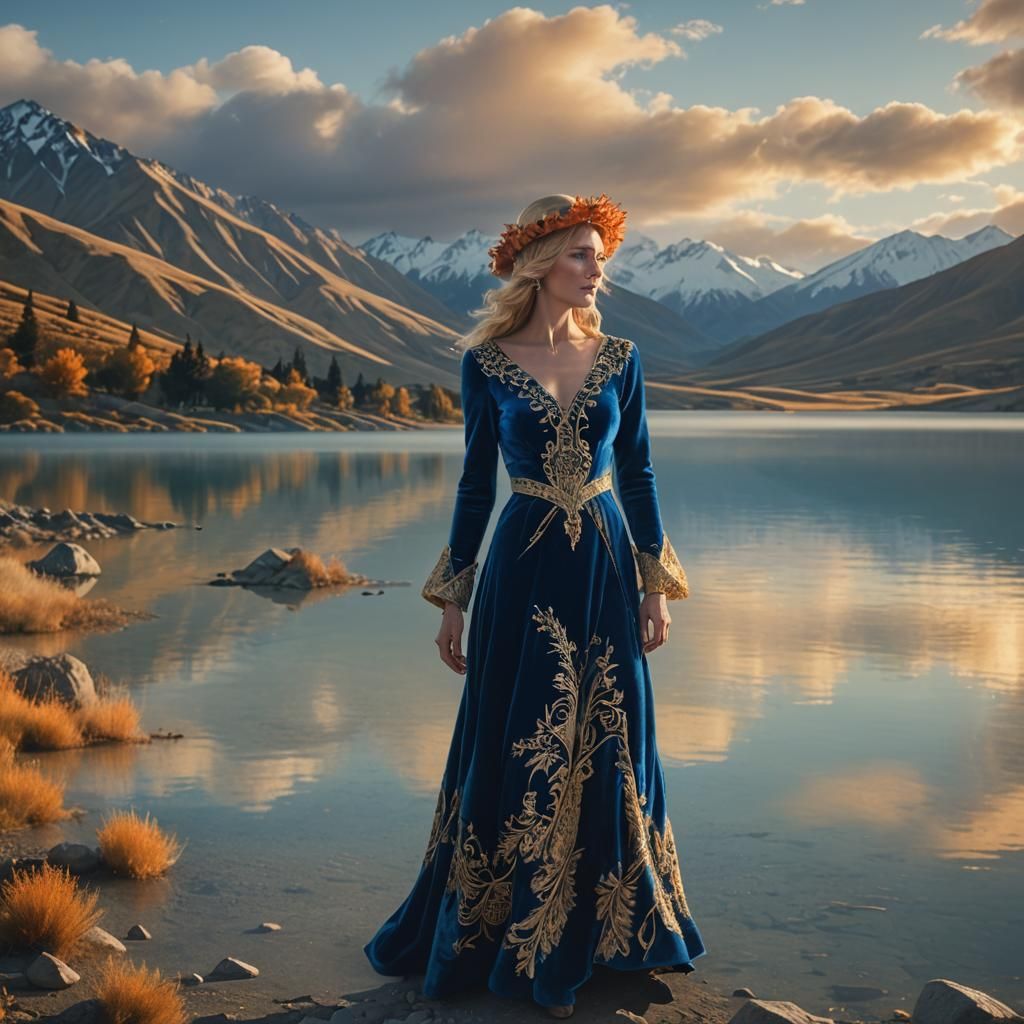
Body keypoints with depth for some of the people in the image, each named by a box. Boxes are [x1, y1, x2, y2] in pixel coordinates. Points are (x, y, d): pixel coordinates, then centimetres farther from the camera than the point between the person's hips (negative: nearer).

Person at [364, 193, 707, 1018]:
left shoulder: (619, 359, 3)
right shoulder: (488, 362, -2)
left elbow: (639, 474, 7)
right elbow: (476, 483, 2)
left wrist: (657, 587, 3)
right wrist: (453, 600, 1)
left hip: (603, 568, 2)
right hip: (522, 571, -2)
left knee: (606, 750, 8)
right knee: (517, 754, 4)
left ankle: (584, 934, 25)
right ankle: (495, 932, 22)